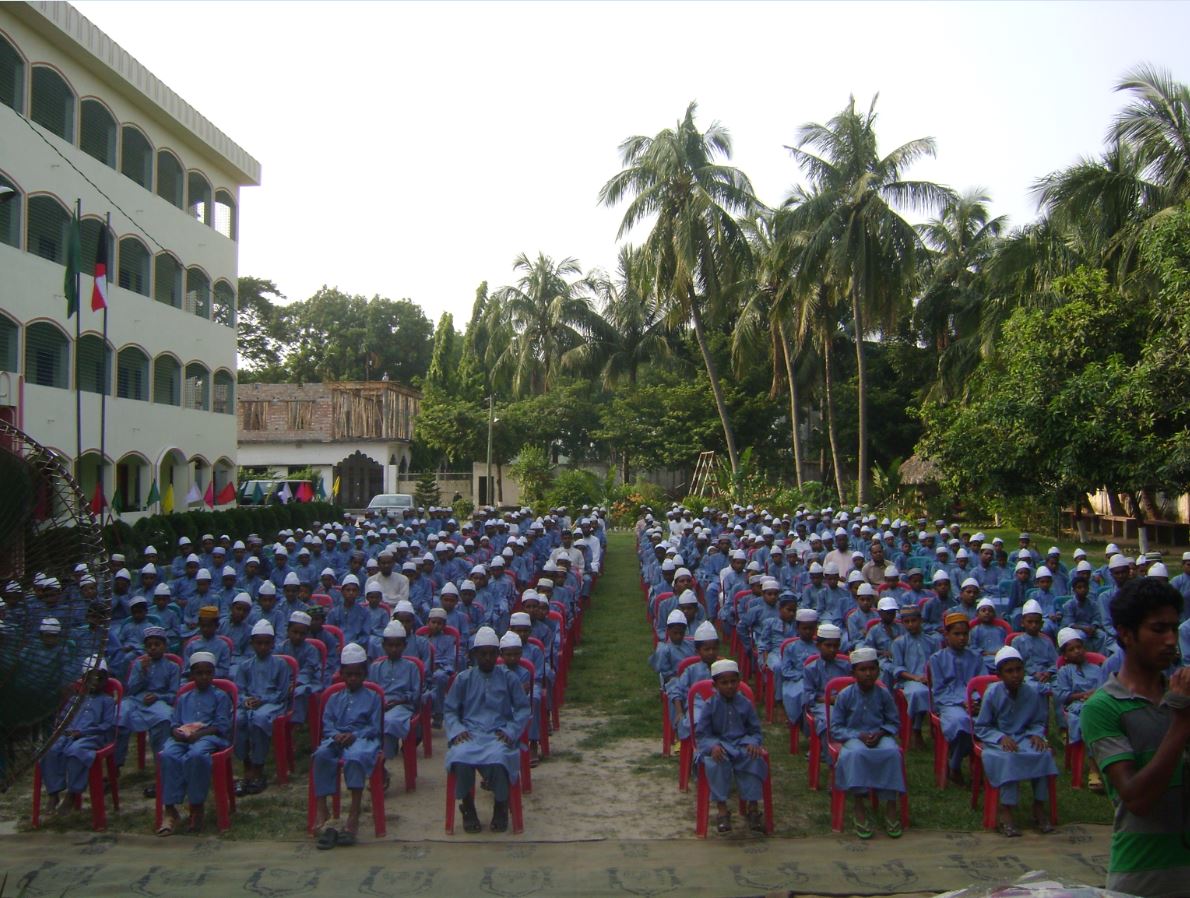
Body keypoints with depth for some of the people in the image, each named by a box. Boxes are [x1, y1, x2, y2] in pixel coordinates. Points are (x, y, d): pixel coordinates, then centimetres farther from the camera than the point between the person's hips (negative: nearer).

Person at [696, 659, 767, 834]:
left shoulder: (745, 704, 6)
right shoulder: (710, 705, -1)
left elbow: (755, 730, 9)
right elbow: (700, 733, -4)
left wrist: (754, 743, -14)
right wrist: (713, 746, -24)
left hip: (742, 743, 2)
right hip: (717, 744, -2)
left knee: (754, 759, -30)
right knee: (715, 762, -35)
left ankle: (752, 807, -17)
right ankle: (721, 809, -23)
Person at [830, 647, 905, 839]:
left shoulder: (883, 694, 1)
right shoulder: (845, 696, -4)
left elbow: (894, 722, 10)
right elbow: (836, 729, -2)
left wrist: (881, 732, -11)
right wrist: (859, 735, -16)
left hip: (879, 735, 2)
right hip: (853, 737, -2)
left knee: (892, 751, -32)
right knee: (856, 753, -37)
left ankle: (890, 805, -22)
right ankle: (859, 806, -28)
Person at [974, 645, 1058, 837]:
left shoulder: (1033, 692, -4)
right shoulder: (992, 694, -10)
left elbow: (1039, 722, 9)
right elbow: (980, 727, -5)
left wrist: (1036, 734, -13)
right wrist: (1001, 738, -20)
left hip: (1024, 737, 3)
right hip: (998, 740, -3)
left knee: (1043, 753, -27)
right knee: (1008, 758, -34)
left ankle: (1039, 806, -13)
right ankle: (1005, 811, -27)